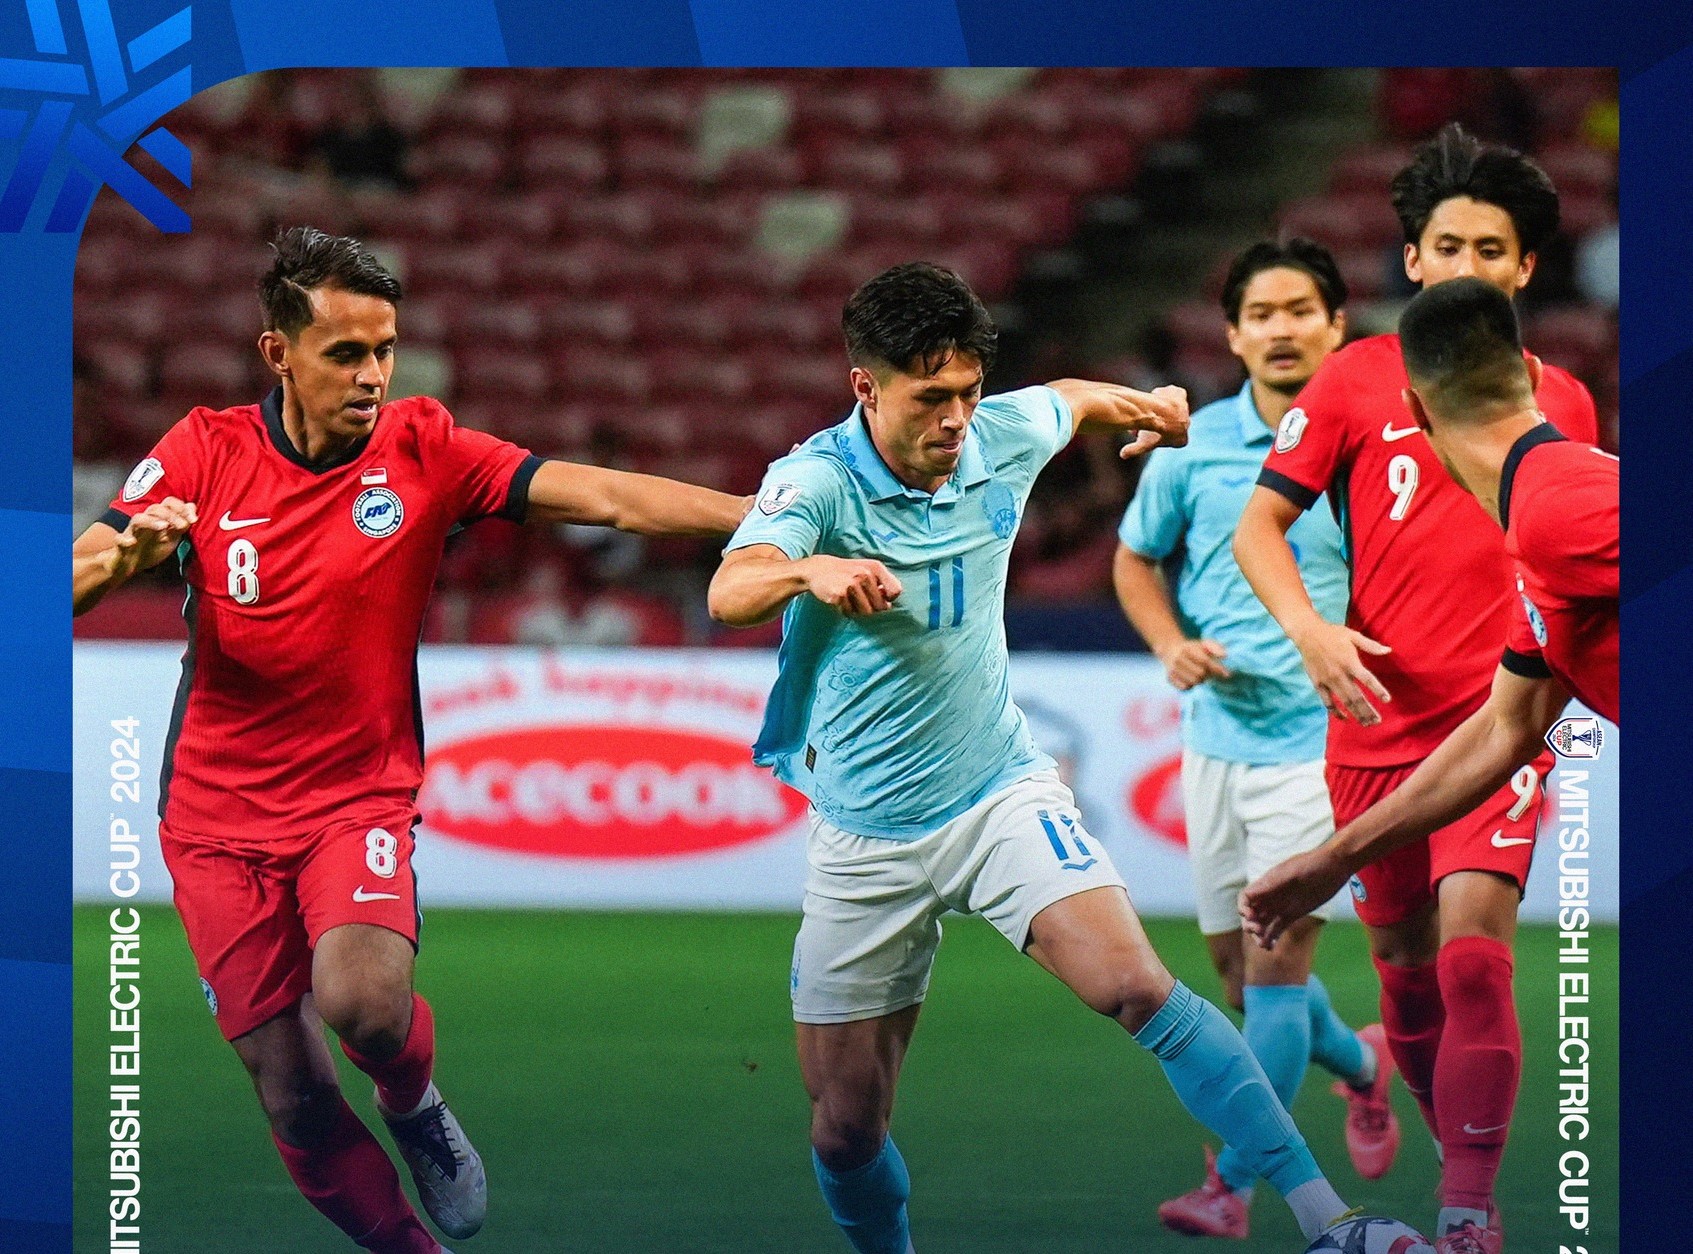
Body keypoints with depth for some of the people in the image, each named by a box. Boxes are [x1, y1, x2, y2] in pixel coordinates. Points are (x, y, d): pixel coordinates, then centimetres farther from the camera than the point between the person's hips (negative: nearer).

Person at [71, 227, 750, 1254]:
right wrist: (126, 555, -28)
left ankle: (416, 1104, 5)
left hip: (360, 798, -1)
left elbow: (607, 497, -14)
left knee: (364, 1000, -29)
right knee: (292, 1095, 0)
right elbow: (72, 579, -5)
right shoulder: (207, 453, -4)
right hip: (220, 815, 1)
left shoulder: (423, 450, -7)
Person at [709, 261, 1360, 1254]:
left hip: (1001, 791, 1)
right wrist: (810, 571, -57)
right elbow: (729, 594, -39)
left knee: (1135, 986, -23)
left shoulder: (1004, 437, -4)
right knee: (847, 1128, 1)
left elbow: (1070, 400, 23)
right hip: (866, 834, -1)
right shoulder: (818, 481, -17)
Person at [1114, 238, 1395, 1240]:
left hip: (1322, 741, -4)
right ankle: (1361, 1062, 41)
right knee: (1238, 971, 12)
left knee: (1277, 962, -12)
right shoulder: (1192, 446, 2)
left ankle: (1233, 1184, -6)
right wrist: (1173, 644, -2)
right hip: (1216, 736, 4)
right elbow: (1137, 559, 15)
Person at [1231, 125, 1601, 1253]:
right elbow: (1259, 525, 2)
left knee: (1473, 945, -19)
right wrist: (1310, 630, -14)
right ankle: (1460, 1149, 31)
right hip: (1377, 725, 1)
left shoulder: (1563, 401, 7)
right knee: (1405, 964, 9)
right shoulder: (1356, 380, 2)